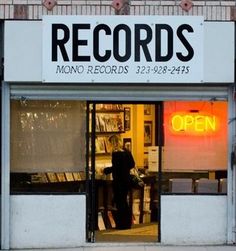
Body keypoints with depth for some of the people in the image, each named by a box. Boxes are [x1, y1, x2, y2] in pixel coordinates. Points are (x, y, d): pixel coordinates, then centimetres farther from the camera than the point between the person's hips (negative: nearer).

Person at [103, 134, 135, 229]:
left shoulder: (115, 153, -18)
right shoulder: (127, 152, 6)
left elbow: (115, 167, -22)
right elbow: (132, 164, 11)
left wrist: (105, 170, -9)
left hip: (119, 181, -8)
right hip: (127, 180, 8)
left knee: (120, 203, 2)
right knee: (124, 201, 18)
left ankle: (122, 224, 6)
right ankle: (127, 223, 22)